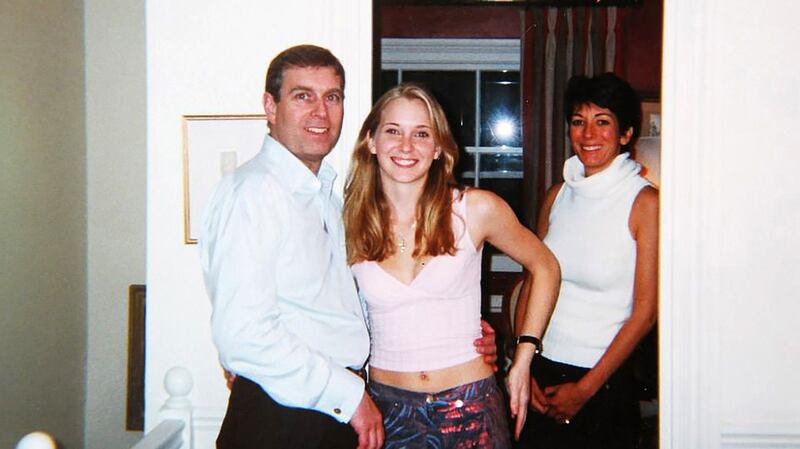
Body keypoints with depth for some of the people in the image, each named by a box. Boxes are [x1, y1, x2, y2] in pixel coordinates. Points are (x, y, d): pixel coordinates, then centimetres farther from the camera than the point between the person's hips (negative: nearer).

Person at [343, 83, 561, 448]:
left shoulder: (477, 209, -8)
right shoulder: (350, 224, -4)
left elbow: (545, 267, 5)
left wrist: (523, 360, 1)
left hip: (469, 406, -1)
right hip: (387, 407, 1)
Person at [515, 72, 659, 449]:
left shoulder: (645, 202, -10)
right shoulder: (557, 195, 4)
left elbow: (645, 310, -12)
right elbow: (531, 282, 8)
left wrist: (585, 389, -11)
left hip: (605, 382, -4)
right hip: (541, 373, 4)